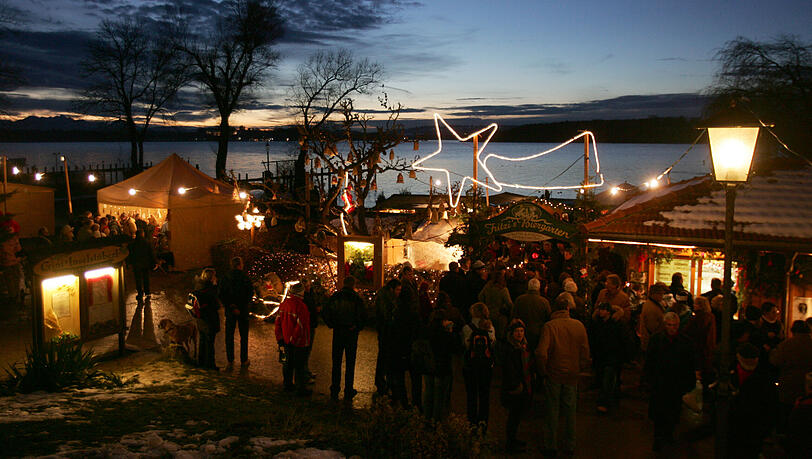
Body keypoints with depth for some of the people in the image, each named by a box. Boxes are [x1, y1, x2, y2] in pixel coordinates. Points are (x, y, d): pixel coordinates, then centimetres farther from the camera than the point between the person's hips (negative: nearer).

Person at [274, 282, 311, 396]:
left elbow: (278, 323, 8)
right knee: (299, 365, 3)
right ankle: (301, 389, 12)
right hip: (299, 343, -7)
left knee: (288, 362, 20)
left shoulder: (283, 304, 1)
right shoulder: (301, 306, -22)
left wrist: (280, 340, 12)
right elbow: (301, 326, -24)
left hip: (286, 341, 7)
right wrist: (294, 339, -12)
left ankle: (288, 385, 33)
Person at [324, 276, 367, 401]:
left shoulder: (334, 297, -1)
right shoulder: (356, 299, -9)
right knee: (350, 363, 7)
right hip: (351, 334, -2)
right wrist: (357, 327, 2)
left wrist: (332, 325, 9)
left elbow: (326, 314, 0)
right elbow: (363, 316, -12)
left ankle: (334, 391, 14)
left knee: (336, 363, 11)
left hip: (337, 333, 2)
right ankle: (348, 392, 11)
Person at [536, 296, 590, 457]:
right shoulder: (579, 326, -4)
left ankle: (550, 446, 18)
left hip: (554, 374, -3)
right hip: (572, 375, 3)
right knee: (570, 411, 16)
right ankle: (570, 446, 25)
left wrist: (543, 370, -7)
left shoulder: (549, 326, -15)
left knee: (552, 411, 9)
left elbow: (541, 353, -22)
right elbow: (585, 353, 2)